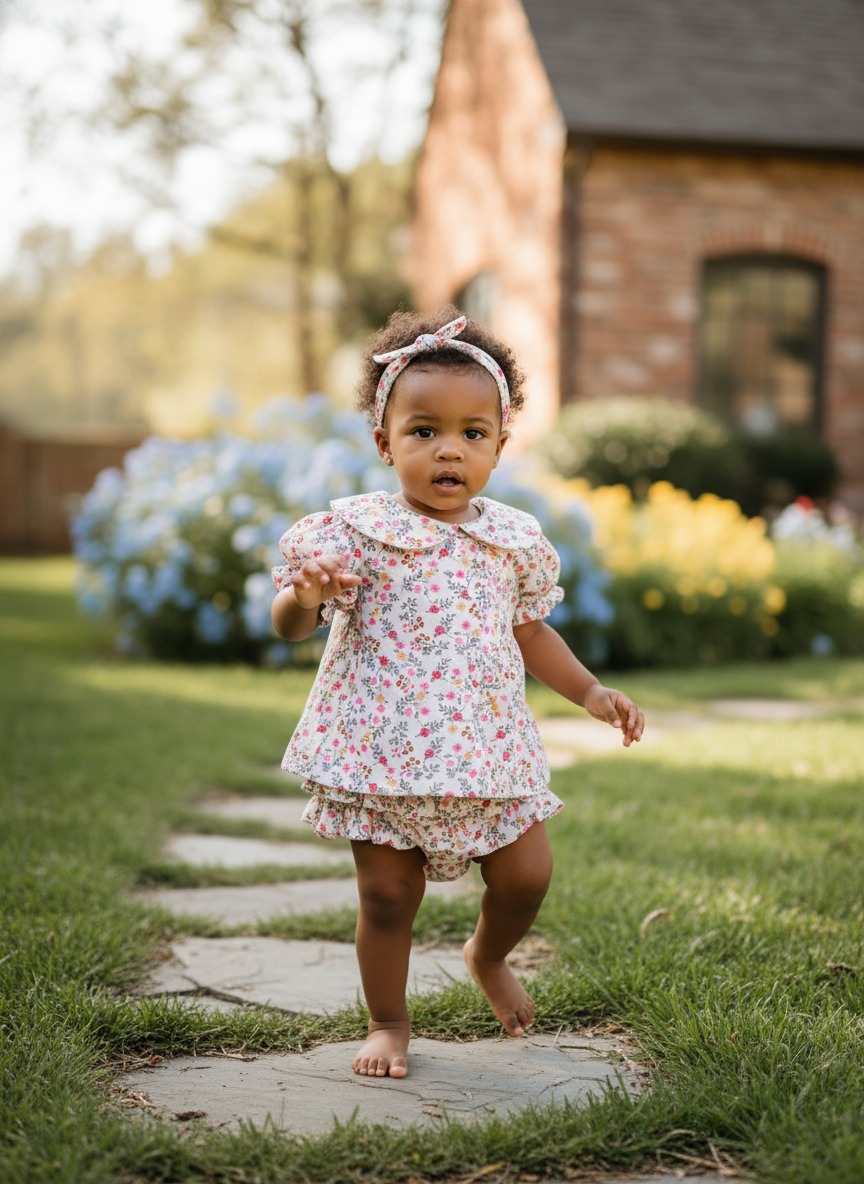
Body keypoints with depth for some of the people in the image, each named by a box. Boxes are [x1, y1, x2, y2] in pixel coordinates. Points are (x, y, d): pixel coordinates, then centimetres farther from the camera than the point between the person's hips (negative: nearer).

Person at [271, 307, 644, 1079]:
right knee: (387, 894, 3)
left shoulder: (513, 539, 5)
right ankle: (389, 1023, 26)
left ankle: (488, 957, 38)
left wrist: (588, 691, 12)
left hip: (485, 746, 4)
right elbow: (290, 624, -11)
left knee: (527, 874, 5)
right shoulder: (355, 532, -8)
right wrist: (304, 598, -33)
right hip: (381, 747, -3)